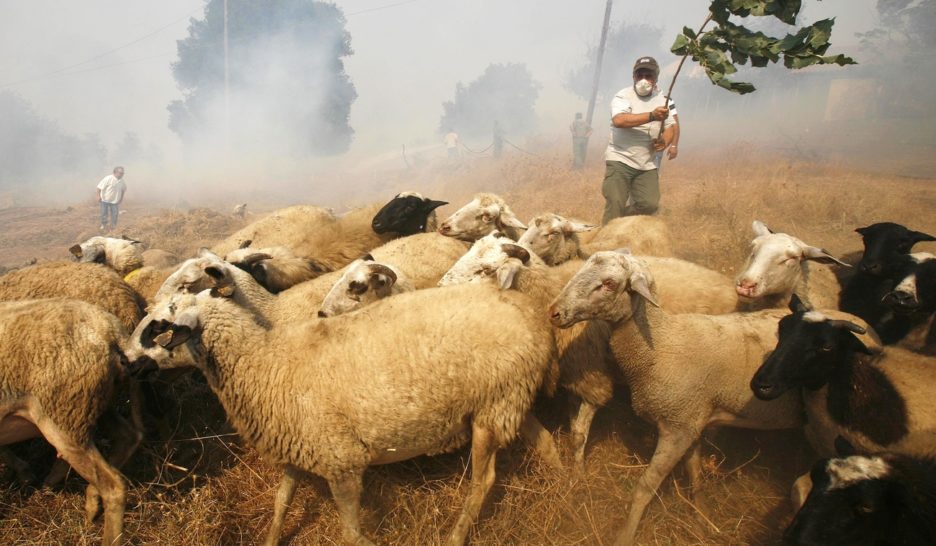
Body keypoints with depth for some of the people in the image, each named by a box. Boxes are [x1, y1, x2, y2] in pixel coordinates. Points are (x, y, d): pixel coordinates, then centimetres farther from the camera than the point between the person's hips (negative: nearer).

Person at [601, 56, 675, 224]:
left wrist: (665, 141, -7)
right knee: (615, 204, -11)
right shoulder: (623, 96, -8)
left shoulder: (661, 100, 11)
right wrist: (651, 116, -33)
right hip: (620, 160, -5)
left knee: (650, 204, -2)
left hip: (646, 165, 5)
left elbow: (670, 127, 17)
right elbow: (619, 120, -27)